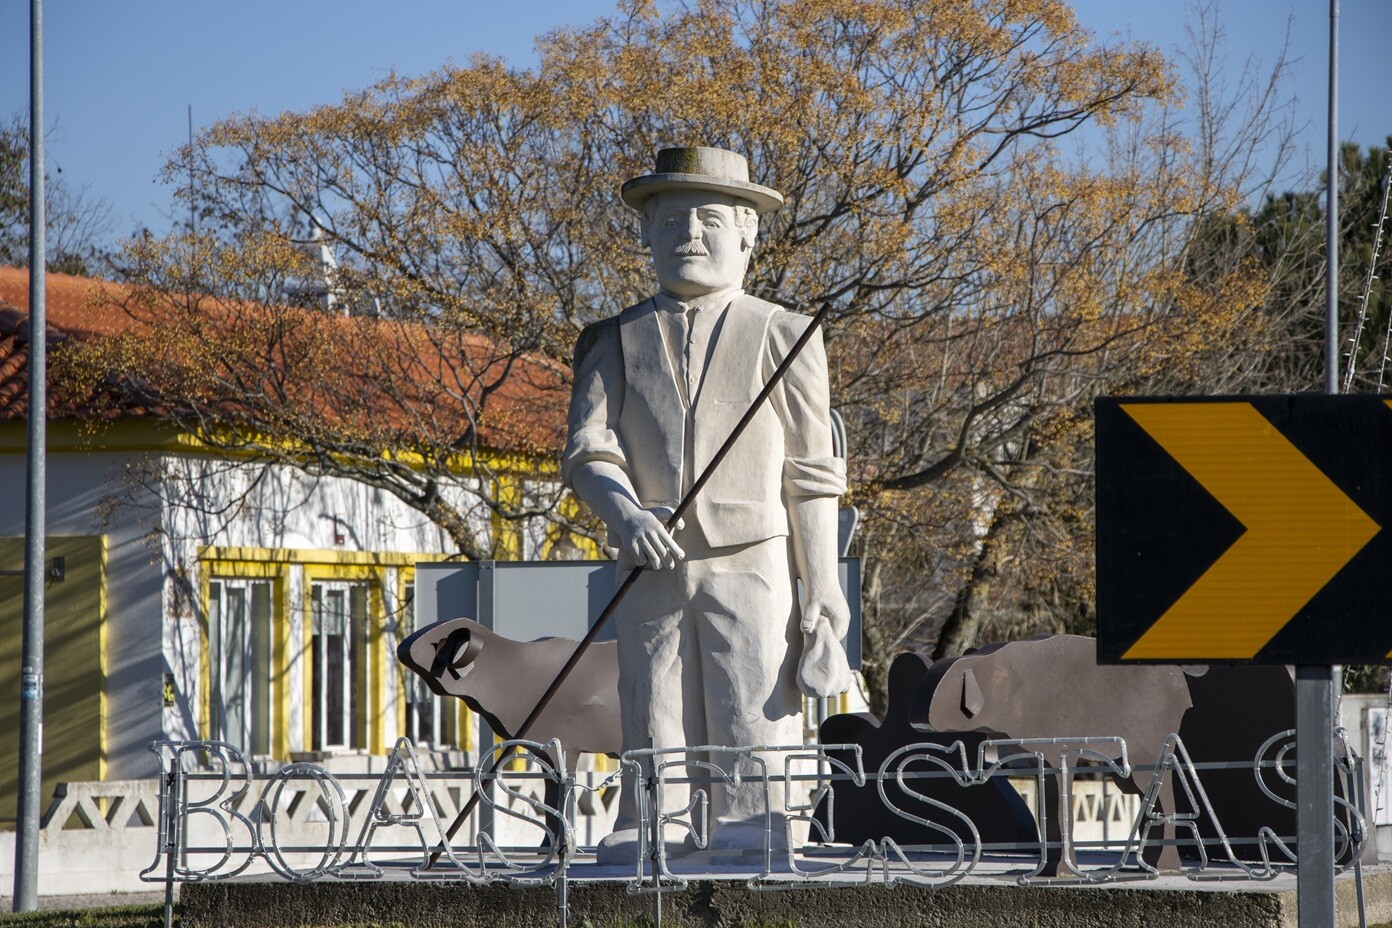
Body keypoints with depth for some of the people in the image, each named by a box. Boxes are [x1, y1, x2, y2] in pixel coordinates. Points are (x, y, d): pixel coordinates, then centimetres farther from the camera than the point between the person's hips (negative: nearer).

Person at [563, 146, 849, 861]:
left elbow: (812, 473, 6)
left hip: (751, 567, -2)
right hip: (652, 566, 2)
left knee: (751, 723, -6)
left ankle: (749, 839, -6)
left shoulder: (782, 338, 9)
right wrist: (627, 514, -21)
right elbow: (588, 450, 1)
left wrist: (820, 583, -1)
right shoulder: (615, 343, 14)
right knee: (652, 723, 0)